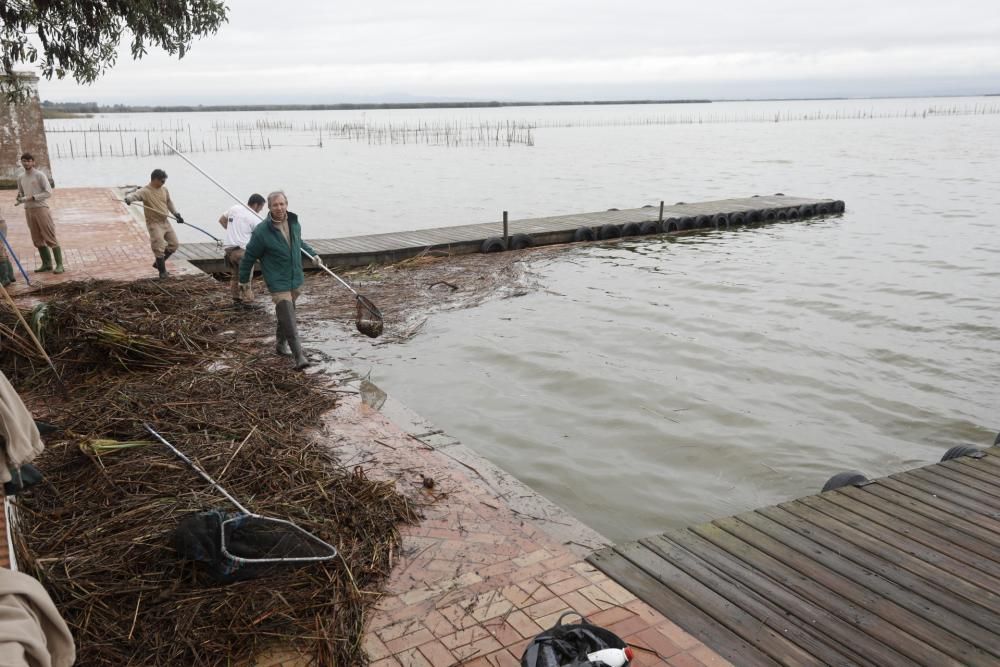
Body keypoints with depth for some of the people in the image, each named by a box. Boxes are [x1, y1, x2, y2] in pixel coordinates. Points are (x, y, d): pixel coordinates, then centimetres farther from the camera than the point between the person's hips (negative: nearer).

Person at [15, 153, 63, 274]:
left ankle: (59, 264, -6)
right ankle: (47, 263, 13)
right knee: (38, 239, 7)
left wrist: (32, 198, -17)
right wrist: (20, 199, -4)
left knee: (50, 238, -8)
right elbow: (21, 195, 19)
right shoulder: (20, 178, 13)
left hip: (41, 209, -6)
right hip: (29, 211, 6)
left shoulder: (40, 175, -5)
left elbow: (48, 193, -10)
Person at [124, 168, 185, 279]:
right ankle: (162, 271, 3)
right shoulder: (145, 191, -15)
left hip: (165, 222, 7)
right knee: (159, 247, -11)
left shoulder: (164, 189, 6)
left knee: (173, 244, 11)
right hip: (154, 223, -7)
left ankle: (158, 263, 27)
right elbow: (135, 195, -33)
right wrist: (128, 198, -55)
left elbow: (169, 202, 21)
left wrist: (176, 214, 19)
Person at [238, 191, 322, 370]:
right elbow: (249, 256, -4)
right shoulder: (261, 231, -16)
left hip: (296, 280, 6)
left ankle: (281, 345, 39)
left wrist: (313, 254, 18)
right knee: (289, 320, -14)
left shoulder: (294, 222, 3)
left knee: (286, 314, 20)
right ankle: (299, 356, -15)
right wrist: (244, 280, 4)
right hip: (278, 283, -6)